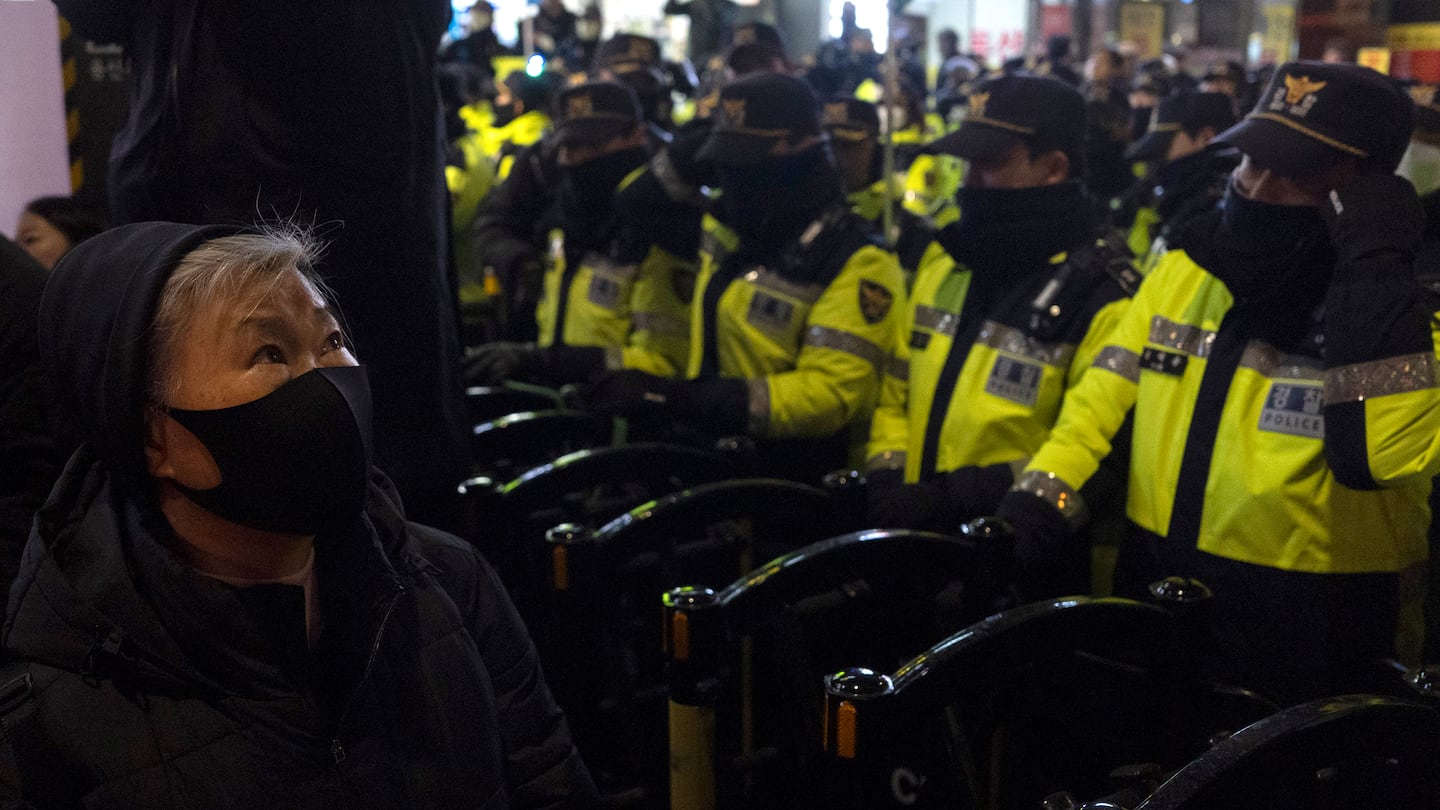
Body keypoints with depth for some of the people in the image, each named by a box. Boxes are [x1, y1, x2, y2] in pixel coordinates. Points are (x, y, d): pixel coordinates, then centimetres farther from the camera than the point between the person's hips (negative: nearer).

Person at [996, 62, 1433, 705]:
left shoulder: (1392, 310, -13)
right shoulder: (1182, 272, 3)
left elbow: (1381, 453, -32)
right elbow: (1103, 395, 9)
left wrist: (1377, 266, -28)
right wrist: (1041, 492, -6)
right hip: (1151, 600, 5)